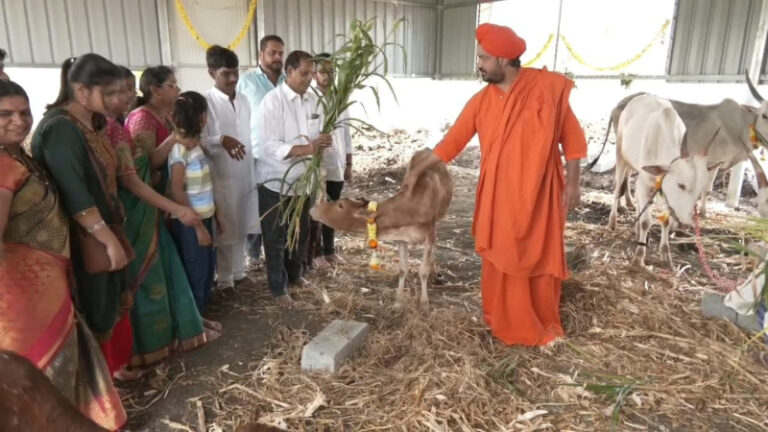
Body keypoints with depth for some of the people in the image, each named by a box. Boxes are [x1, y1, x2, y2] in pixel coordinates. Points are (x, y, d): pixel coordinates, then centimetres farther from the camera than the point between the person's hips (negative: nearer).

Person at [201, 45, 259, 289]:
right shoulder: (205, 102, -10)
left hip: (247, 174, 6)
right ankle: (225, 281, 19)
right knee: (226, 231, 4)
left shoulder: (243, 100, 9)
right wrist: (221, 140, -29)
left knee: (241, 227, 15)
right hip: (222, 177, -6)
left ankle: (239, 273, 30)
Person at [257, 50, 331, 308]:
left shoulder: (313, 100, 3)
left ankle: (294, 275, 41)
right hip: (276, 182, -6)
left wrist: (320, 144, -17)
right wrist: (307, 148, -33)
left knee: (301, 233, 20)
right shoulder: (273, 101, -17)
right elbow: (270, 146, -23)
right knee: (276, 238, 7)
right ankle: (278, 288, 23)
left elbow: (316, 137, 7)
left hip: (303, 180, 6)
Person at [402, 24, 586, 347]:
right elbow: (452, 141, 7)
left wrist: (572, 183, -5)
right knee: (499, 260, 9)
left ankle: (543, 326, 30)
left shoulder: (548, 86, -8)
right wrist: (418, 171, 9)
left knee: (540, 260, 10)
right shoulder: (481, 101, 1)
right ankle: (503, 322, 28)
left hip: (539, 193, -2)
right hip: (498, 196, 3)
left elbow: (571, 136, -3)